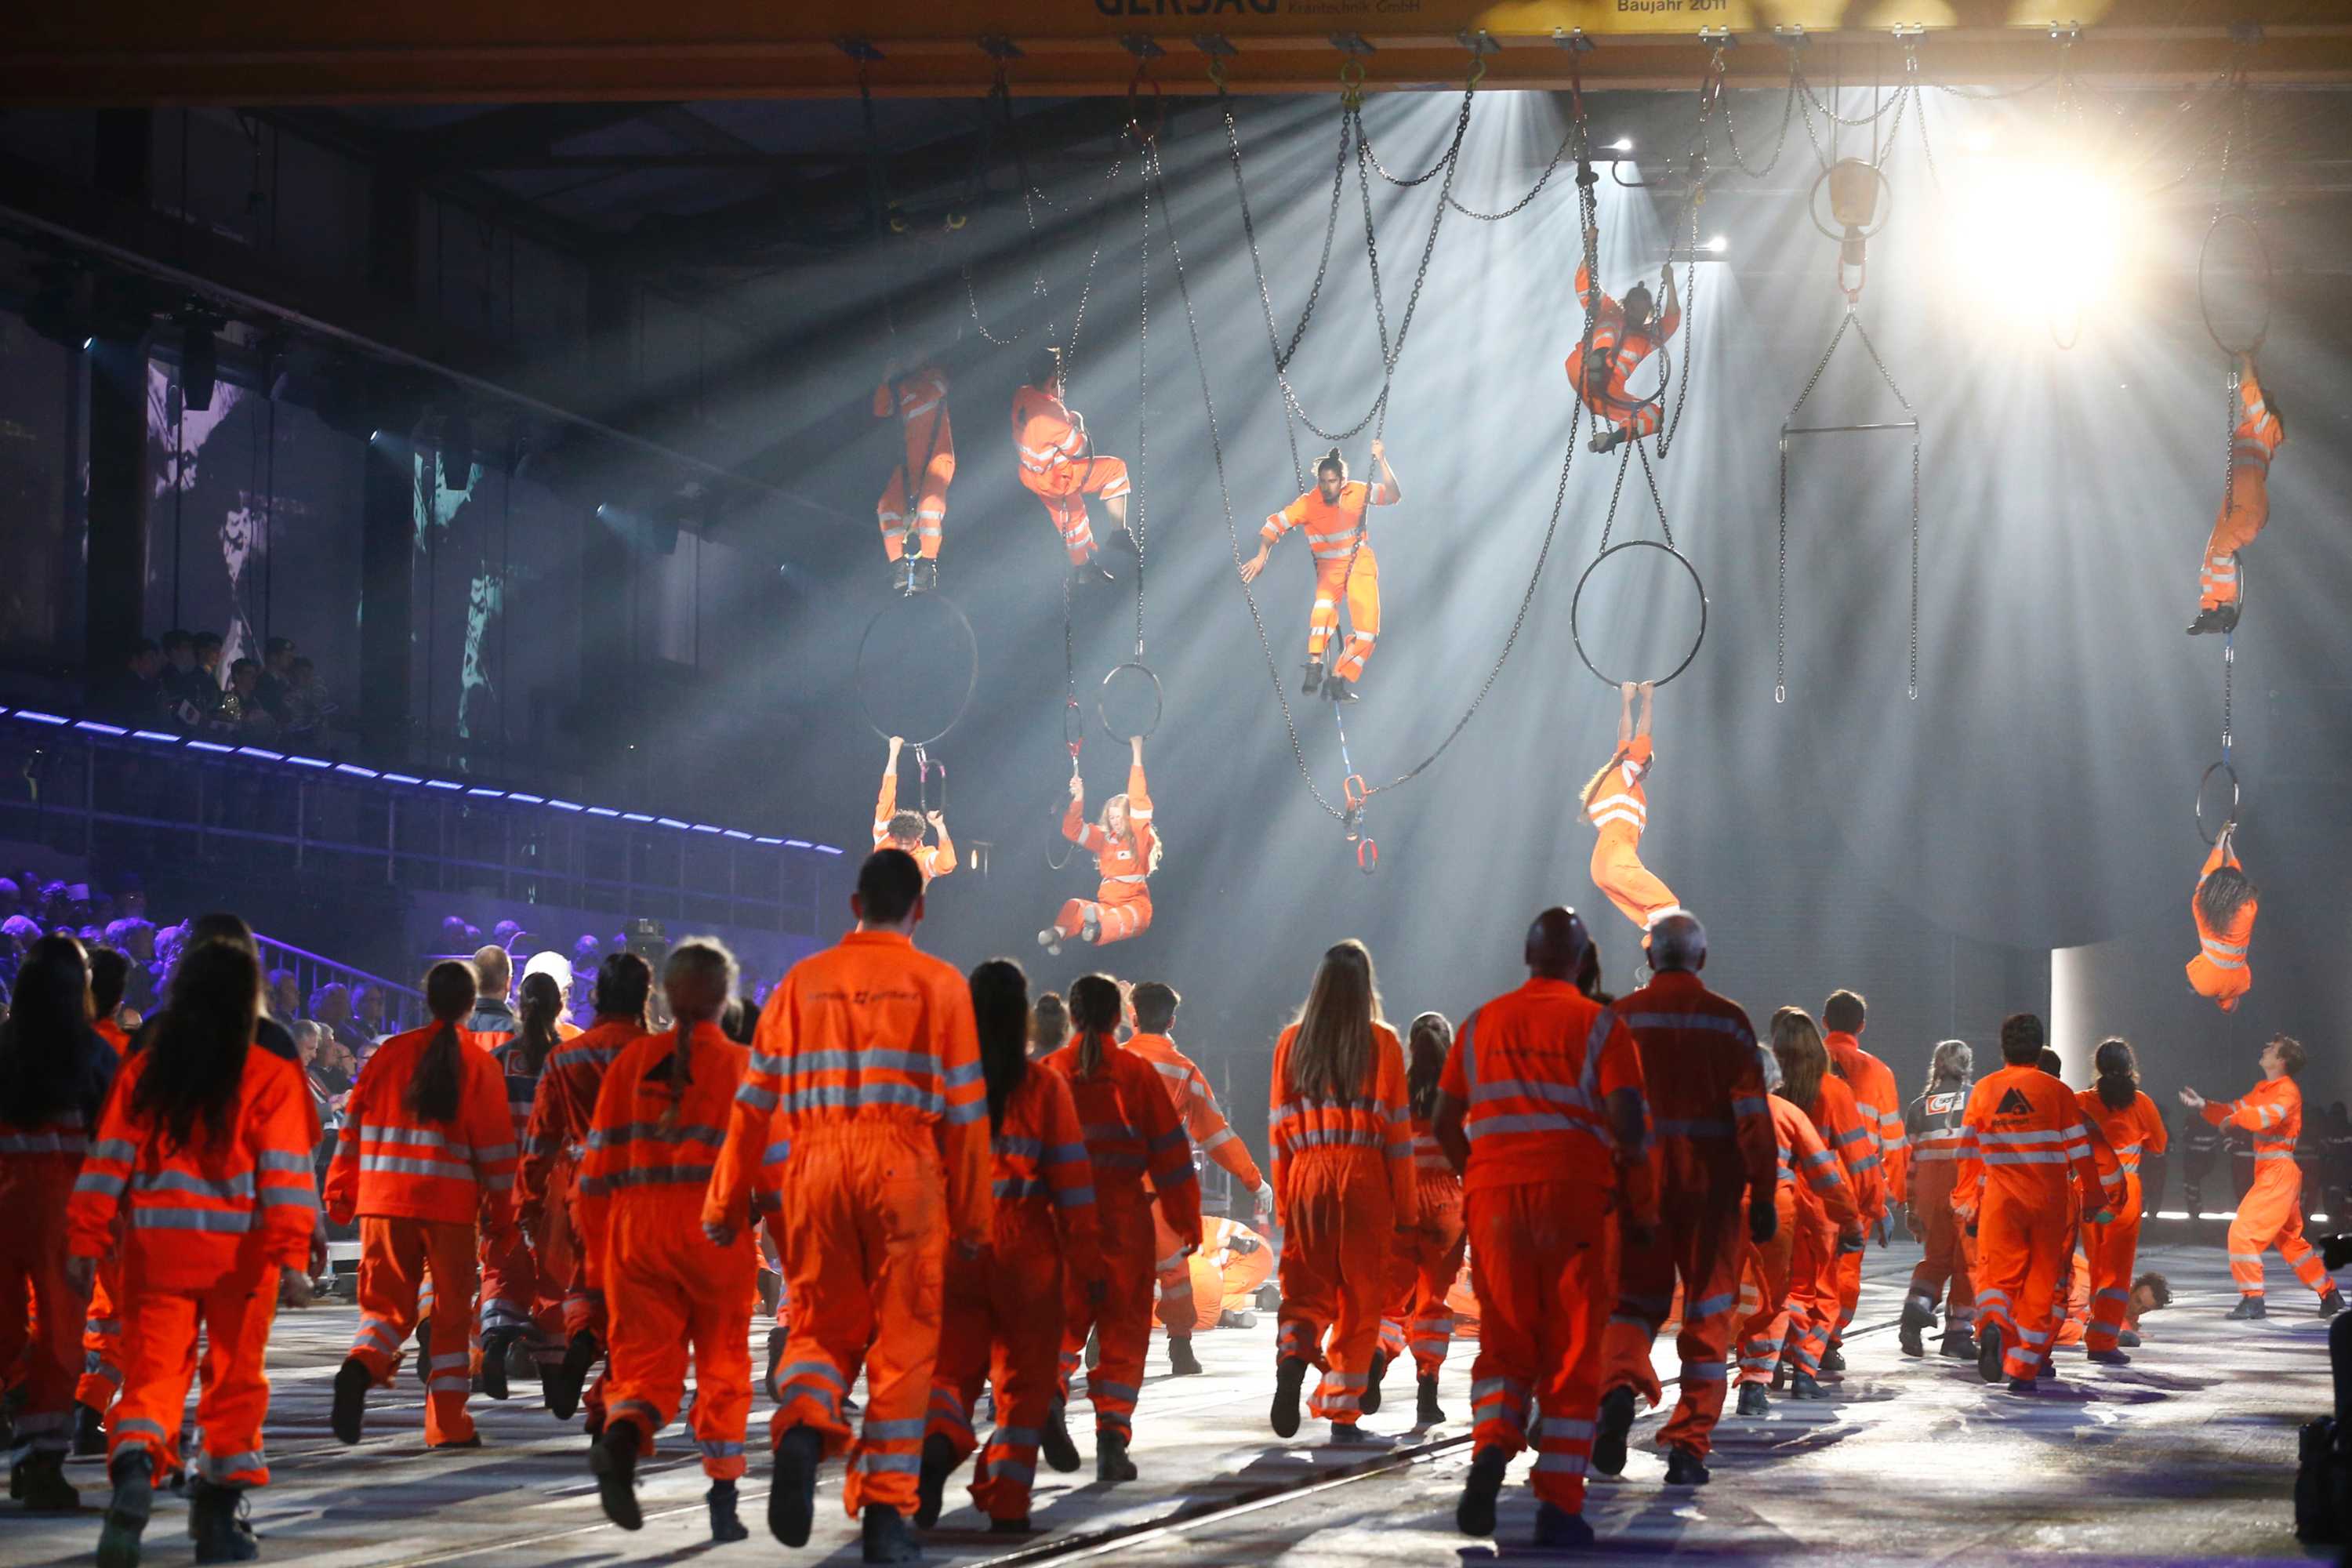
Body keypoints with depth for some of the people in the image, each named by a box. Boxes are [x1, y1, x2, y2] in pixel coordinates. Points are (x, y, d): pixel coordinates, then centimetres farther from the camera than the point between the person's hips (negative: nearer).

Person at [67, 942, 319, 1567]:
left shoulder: (143, 1072, 4)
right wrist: (293, 1255, -10)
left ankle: (134, 1468, -26)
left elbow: (108, 1162, 3)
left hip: (155, 1247, 2)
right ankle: (220, 1515, 16)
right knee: (236, 1377, 12)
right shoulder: (272, 1077, -4)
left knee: (152, 1372, 2)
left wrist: (86, 1244, 5)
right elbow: (285, 1172, -9)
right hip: (239, 1252, -2)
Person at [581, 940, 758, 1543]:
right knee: (723, 1365, 13)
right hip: (717, 1233, -1)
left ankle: (622, 1439, -27)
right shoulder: (742, 1064, 0)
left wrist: (597, 1256, 11)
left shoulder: (632, 1059, 6)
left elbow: (598, 1165, 6)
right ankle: (723, 1505, 13)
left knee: (645, 1364, 6)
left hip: (636, 1233, 1)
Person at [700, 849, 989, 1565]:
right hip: (907, 1173, -2)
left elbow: (757, 1099, 8)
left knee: (822, 1323, 13)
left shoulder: (803, 982, 10)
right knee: (902, 1341, 7)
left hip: (814, 1166, 2)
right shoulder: (938, 984, 4)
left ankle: (802, 1426, -18)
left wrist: (729, 1202, 11)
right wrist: (971, 1213, 9)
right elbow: (964, 1109, 2)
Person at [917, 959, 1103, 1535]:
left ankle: (939, 1439, -21)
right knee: (1022, 1379, 10)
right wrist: (1087, 1262, 3)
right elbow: (1071, 1176, -3)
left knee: (950, 1363, 10)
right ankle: (1006, 1503, 8)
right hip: (1025, 1249, -1)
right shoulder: (1044, 1088, -4)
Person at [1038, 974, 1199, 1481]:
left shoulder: (1047, 1072, 2)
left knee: (1066, 1317, 14)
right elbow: (1169, 1149, -1)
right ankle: (1112, 1443, -1)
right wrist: (1186, 1218, 7)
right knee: (1123, 1329, 6)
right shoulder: (1136, 1072, -2)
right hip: (1124, 1215, -2)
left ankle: (1050, 1393, -15)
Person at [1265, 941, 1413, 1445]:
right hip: (1364, 1178, -2)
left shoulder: (1292, 1043, 6)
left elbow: (1279, 1125, 7)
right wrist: (1406, 1207, 2)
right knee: (1359, 1297, 6)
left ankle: (1293, 1355, -21)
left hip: (1306, 1177, 2)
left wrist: (1282, 1200, 13)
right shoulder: (1380, 1043, -1)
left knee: (1307, 1289, 9)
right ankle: (1343, 1411, 6)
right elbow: (1395, 1126, -2)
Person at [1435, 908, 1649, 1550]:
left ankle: (1491, 1448, -15)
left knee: (1505, 1344, 12)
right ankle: (1559, 1506, 0)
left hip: (1494, 1193, 3)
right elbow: (1626, 1119, -9)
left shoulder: (1482, 1024, 11)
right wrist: (1642, 1203, 1)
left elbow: (1444, 1123, 12)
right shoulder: (1597, 1024, 0)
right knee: (1572, 1353, 4)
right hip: (1576, 1195, -3)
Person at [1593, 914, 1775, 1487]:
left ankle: (1619, 1386, -18)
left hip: (1638, 1177, 1)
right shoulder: (1728, 1020, 1)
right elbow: (1752, 1112, -4)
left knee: (1635, 1297, 12)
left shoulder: (1620, 1019, 3)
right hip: (1712, 1182, -1)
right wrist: (1764, 1193, -1)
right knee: (1708, 1313, 8)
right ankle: (1689, 1446, 4)